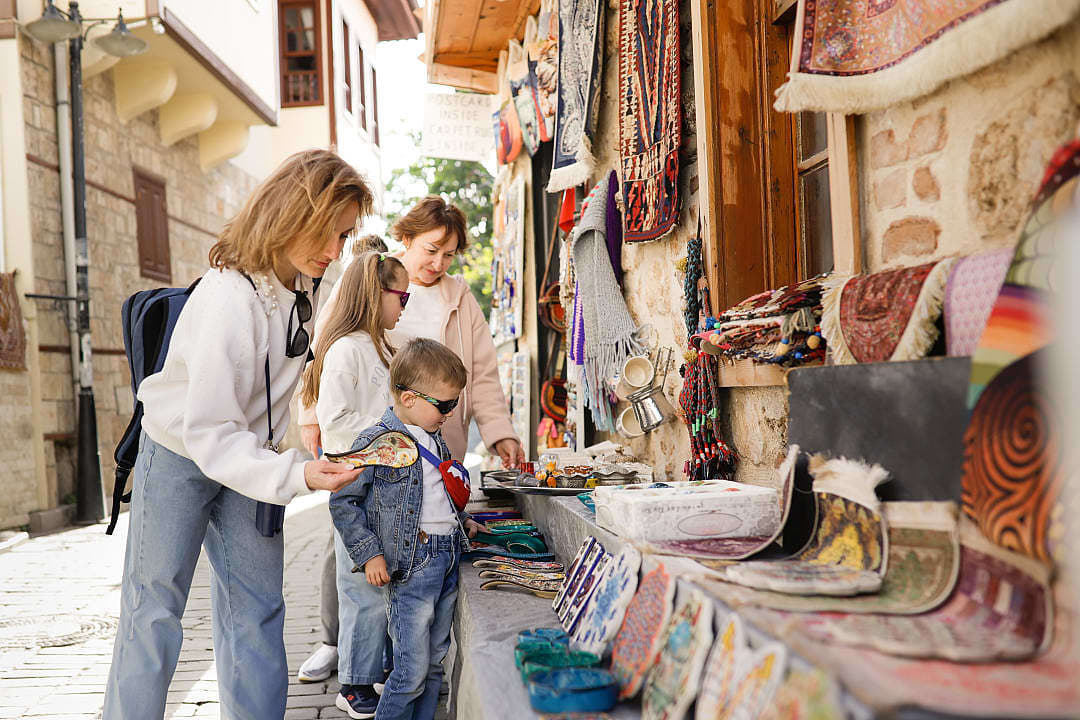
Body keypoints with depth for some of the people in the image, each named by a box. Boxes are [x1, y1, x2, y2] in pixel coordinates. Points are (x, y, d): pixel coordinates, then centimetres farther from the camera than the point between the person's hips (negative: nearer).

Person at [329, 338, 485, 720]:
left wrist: (461, 521, 18)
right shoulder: (377, 441, -12)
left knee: (434, 664, 14)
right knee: (412, 670, -4)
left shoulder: (434, 440, 14)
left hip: (449, 557, 8)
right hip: (411, 563, -8)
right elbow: (342, 502, -12)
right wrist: (369, 554, -15)